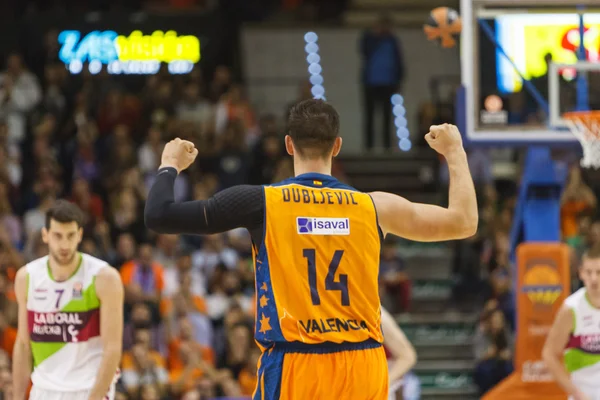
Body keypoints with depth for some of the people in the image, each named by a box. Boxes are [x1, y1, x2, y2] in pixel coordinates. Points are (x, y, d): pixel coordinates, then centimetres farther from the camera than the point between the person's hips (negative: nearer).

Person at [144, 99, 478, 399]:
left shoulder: (261, 202, -2)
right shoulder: (374, 206, 5)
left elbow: (159, 216, -3)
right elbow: (464, 221, 14)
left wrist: (170, 166, 17)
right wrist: (455, 153, 29)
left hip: (293, 367, -3)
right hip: (363, 368, 3)